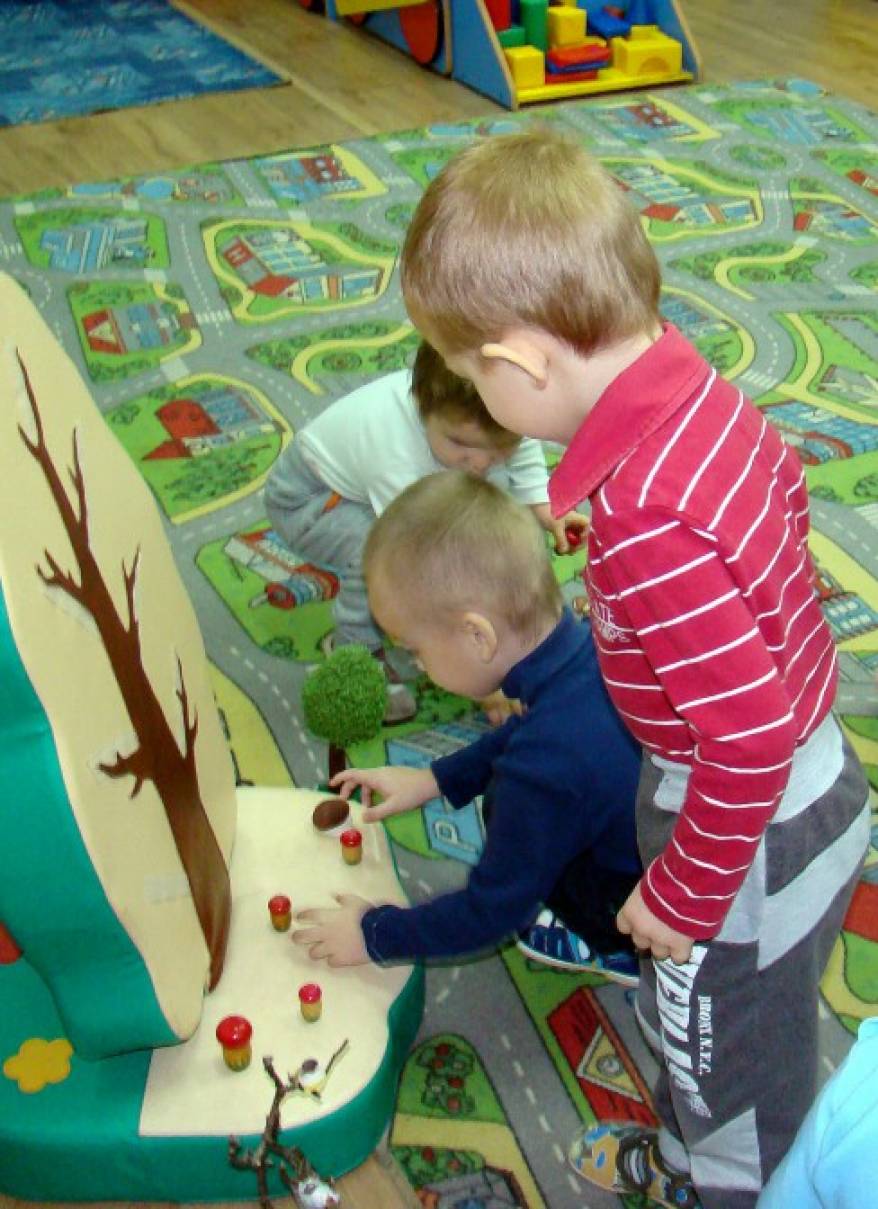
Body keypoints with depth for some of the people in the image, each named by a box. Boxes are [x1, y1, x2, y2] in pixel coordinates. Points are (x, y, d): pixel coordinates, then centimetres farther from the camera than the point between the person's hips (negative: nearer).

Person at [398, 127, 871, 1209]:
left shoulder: (645, 520, -38)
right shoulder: (696, 387, -10)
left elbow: (753, 740, -34)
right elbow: (782, 486, 10)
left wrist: (682, 895, -18)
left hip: (753, 831, -9)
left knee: (731, 1063, 20)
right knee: (686, 1016, 32)